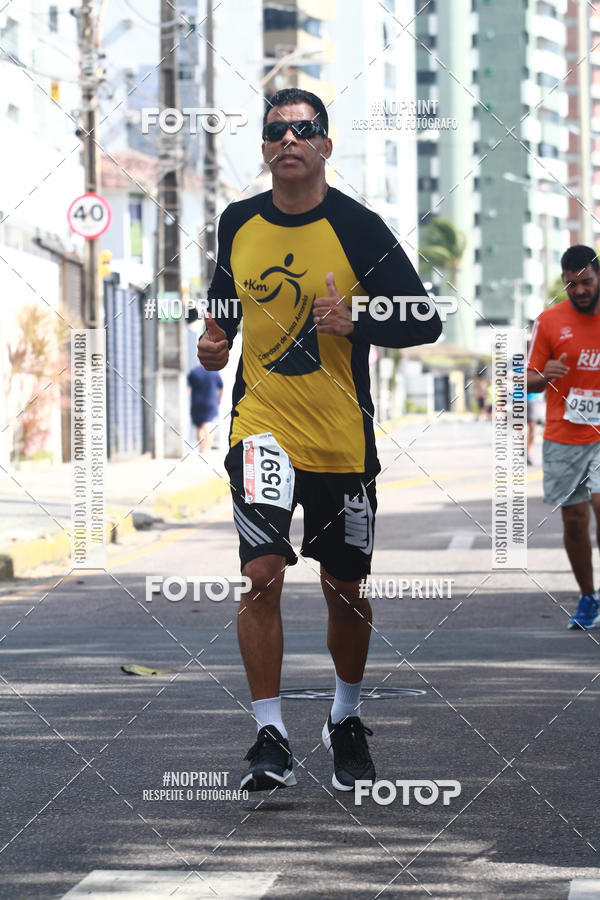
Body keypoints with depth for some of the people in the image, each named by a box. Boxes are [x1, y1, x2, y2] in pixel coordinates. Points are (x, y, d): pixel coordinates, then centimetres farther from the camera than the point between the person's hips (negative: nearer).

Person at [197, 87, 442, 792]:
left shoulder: (359, 228, -7)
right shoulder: (238, 224, 4)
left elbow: (425, 323, -5)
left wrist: (356, 322, -21)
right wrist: (214, 340, 2)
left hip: (343, 437, -1)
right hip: (262, 424, 1)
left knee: (344, 589, 10)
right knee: (262, 573, -16)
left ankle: (346, 720, 33)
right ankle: (270, 738, -8)